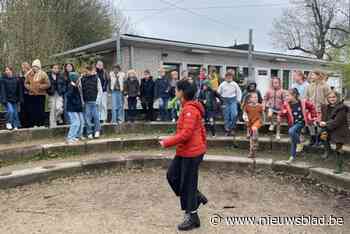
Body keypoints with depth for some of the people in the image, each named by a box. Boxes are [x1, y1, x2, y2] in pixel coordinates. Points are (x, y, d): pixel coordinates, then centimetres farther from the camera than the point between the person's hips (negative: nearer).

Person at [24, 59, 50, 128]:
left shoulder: (43, 74, -1)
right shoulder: (29, 74, 9)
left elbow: (48, 84, -3)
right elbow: (26, 83, 18)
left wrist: (40, 86, -16)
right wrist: (28, 87, -3)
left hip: (41, 95, -3)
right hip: (31, 95, 3)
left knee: (40, 110, -3)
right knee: (31, 110, 4)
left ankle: (41, 124, 6)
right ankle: (32, 124, 13)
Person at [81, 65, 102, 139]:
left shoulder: (96, 78, 1)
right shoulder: (82, 79, 5)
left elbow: (100, 91, 1)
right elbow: (81, 91, 6)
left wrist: (97, 100, -6)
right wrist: (83, 101, -1)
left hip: (94, 101, -2)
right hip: (86, 102, 2)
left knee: (96, 116, -2)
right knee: (88, 117, 2)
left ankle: (97, 131, 15)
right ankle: (89, 133, 12)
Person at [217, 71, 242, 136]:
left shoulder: (234, 84, 0)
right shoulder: (222, 84, -1)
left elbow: (239, 92, 10)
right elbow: (218, 93, 6)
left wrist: (238, 100, 4)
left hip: (233, 100, 0)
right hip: (225, 100, 0)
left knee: (234, 114, -16)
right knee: (226, 116, 3)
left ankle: (231, 128, 0)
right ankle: (227, 129, 13)